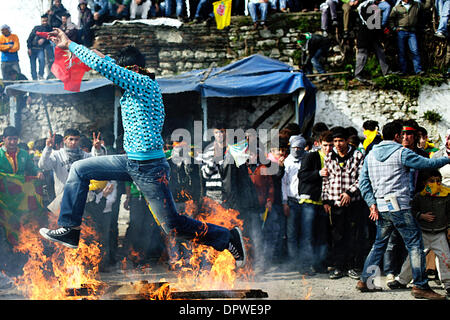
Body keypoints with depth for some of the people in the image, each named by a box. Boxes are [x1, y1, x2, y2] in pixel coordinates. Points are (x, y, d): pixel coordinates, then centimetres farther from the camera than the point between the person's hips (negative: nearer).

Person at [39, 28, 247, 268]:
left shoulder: (145, 84, -16)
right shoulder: (135, 87, 10)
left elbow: (103, 66, -21)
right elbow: (110, 65, 28)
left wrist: (69, 44, -11)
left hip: (149, 167, -9)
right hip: (130, 162, 9)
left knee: (173, 226, -2)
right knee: (79, 170, 9)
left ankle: (228, 237, 13)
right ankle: (70, 230, 13)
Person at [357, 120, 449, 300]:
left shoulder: (371, 155, 12)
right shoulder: (401, 152, -8)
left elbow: (363, 182, 9)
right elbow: (427, 163, -6)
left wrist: (372, 204, 7)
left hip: (380, 207, 7)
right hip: (399, 207, -7)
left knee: (379, 244, 17)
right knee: (415, 244, -2)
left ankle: (365, 280, 16)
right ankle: (420, 286, -3)